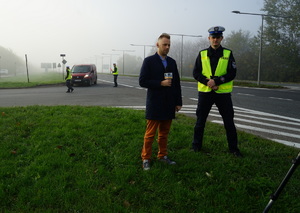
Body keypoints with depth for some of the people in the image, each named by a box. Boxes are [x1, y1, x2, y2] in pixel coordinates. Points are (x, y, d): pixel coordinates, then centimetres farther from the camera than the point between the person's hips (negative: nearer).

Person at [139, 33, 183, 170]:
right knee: (150, 133, 1)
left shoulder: (172, 62, 11)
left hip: (169, 105, 5)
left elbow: (177, 83, 12)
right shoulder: (149, 61, -3)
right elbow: (142, 81, -9)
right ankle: (146, 159, 12)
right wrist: (161, 83, -17)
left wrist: (178, 102, 8)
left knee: (164, 133, 12)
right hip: (155, 105, -5)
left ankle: (162, 156, 25)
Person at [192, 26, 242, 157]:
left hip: (223, 92, -1)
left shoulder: (228, 54, 1)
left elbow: (232, 73, -6)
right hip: (205, 92, 1)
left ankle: (233, 148, 17)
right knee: (200, 120, 9)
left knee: (229, 121, 4)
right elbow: (196, 73, 0)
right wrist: (208, 82, -16)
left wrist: (216, 80, -19)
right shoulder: (202, 54, 5)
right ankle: (196, 145, 23)